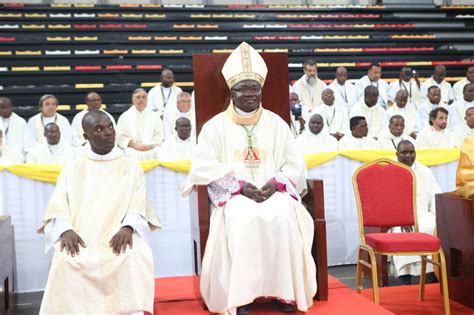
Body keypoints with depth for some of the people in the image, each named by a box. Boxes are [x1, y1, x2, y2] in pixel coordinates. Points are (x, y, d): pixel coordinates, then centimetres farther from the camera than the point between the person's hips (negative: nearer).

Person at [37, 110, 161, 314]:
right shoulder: (72, 169, 14)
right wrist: (66, 230, -18)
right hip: (79, 238, 1)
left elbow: (138, 206, 0)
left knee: (135, 257, -33)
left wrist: (127, 228, -22)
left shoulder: (131, 168, 12)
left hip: (119, 237, -1)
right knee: (65, 261, -31)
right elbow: (57, 208, 5)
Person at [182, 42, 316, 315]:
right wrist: (241, 185, -15)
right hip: (233, 194, -1)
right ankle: (240, 293, -23)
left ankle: (286, 290, -18)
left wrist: (275, 183, -12)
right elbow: (204, 167, -4)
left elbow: (295, 164, 8)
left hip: (274, 192, 2)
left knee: (284, 215, -30)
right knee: (243, 219, -34)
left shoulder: (276, 123, 11)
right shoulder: (216, 126, 5)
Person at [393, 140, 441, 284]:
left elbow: (435, 196, 9)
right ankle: (406, 276, -32)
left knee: (437, 228, -27)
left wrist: (438, 216, -10)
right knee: (401, 232, -34)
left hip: (422, 214, 3)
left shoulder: (425, 171, 15)